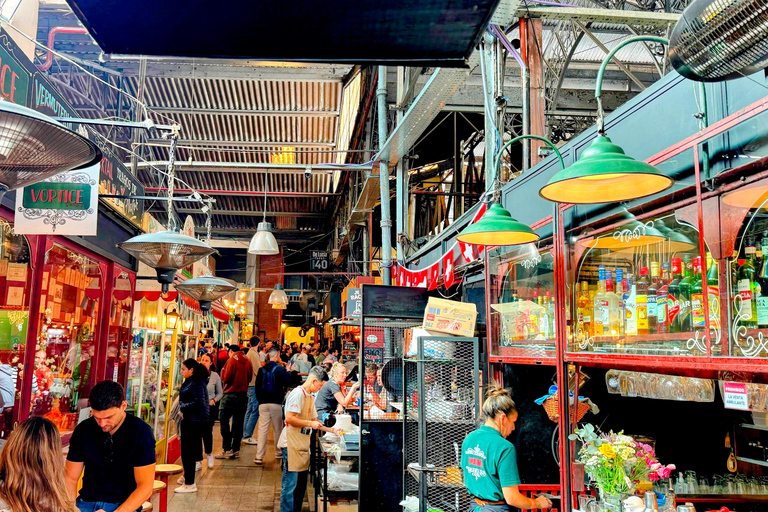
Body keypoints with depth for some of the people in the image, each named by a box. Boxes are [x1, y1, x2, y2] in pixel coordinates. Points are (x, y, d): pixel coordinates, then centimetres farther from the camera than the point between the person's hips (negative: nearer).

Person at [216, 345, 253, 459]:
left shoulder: (232, 360, -9)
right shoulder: (247, 361, 7)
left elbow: (226, 378, -11)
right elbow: (249, 378, 13)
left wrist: (223, 371, 7)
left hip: (231, 394, -6)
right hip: (243, 395, 6)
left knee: (224, 420, 2)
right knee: (238, 423, 9)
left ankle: (227, 449, -3)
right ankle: (236, 450, 10)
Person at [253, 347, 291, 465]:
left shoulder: (261, 370, 4)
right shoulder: (281, 369, -8)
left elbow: (257, 386, 8)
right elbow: (288, 383, -4)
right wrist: (289, 372, 12)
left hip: (263, 403, 2)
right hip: (276, 403, -2)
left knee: (262, 429, 1)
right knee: (278, 429, 13)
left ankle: (259, 456, -4)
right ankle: (278, 453, 26)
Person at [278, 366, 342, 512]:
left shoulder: (310, 397, 18)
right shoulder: (297, 394, -13)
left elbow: (314, 420, 24)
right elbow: (289, 419, -21)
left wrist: (332, 430, 18)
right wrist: (310, 423, -15)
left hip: (302, 445, 9)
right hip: (292, 445, -9)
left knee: (301, 484, 12)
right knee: (290, 484, -4)